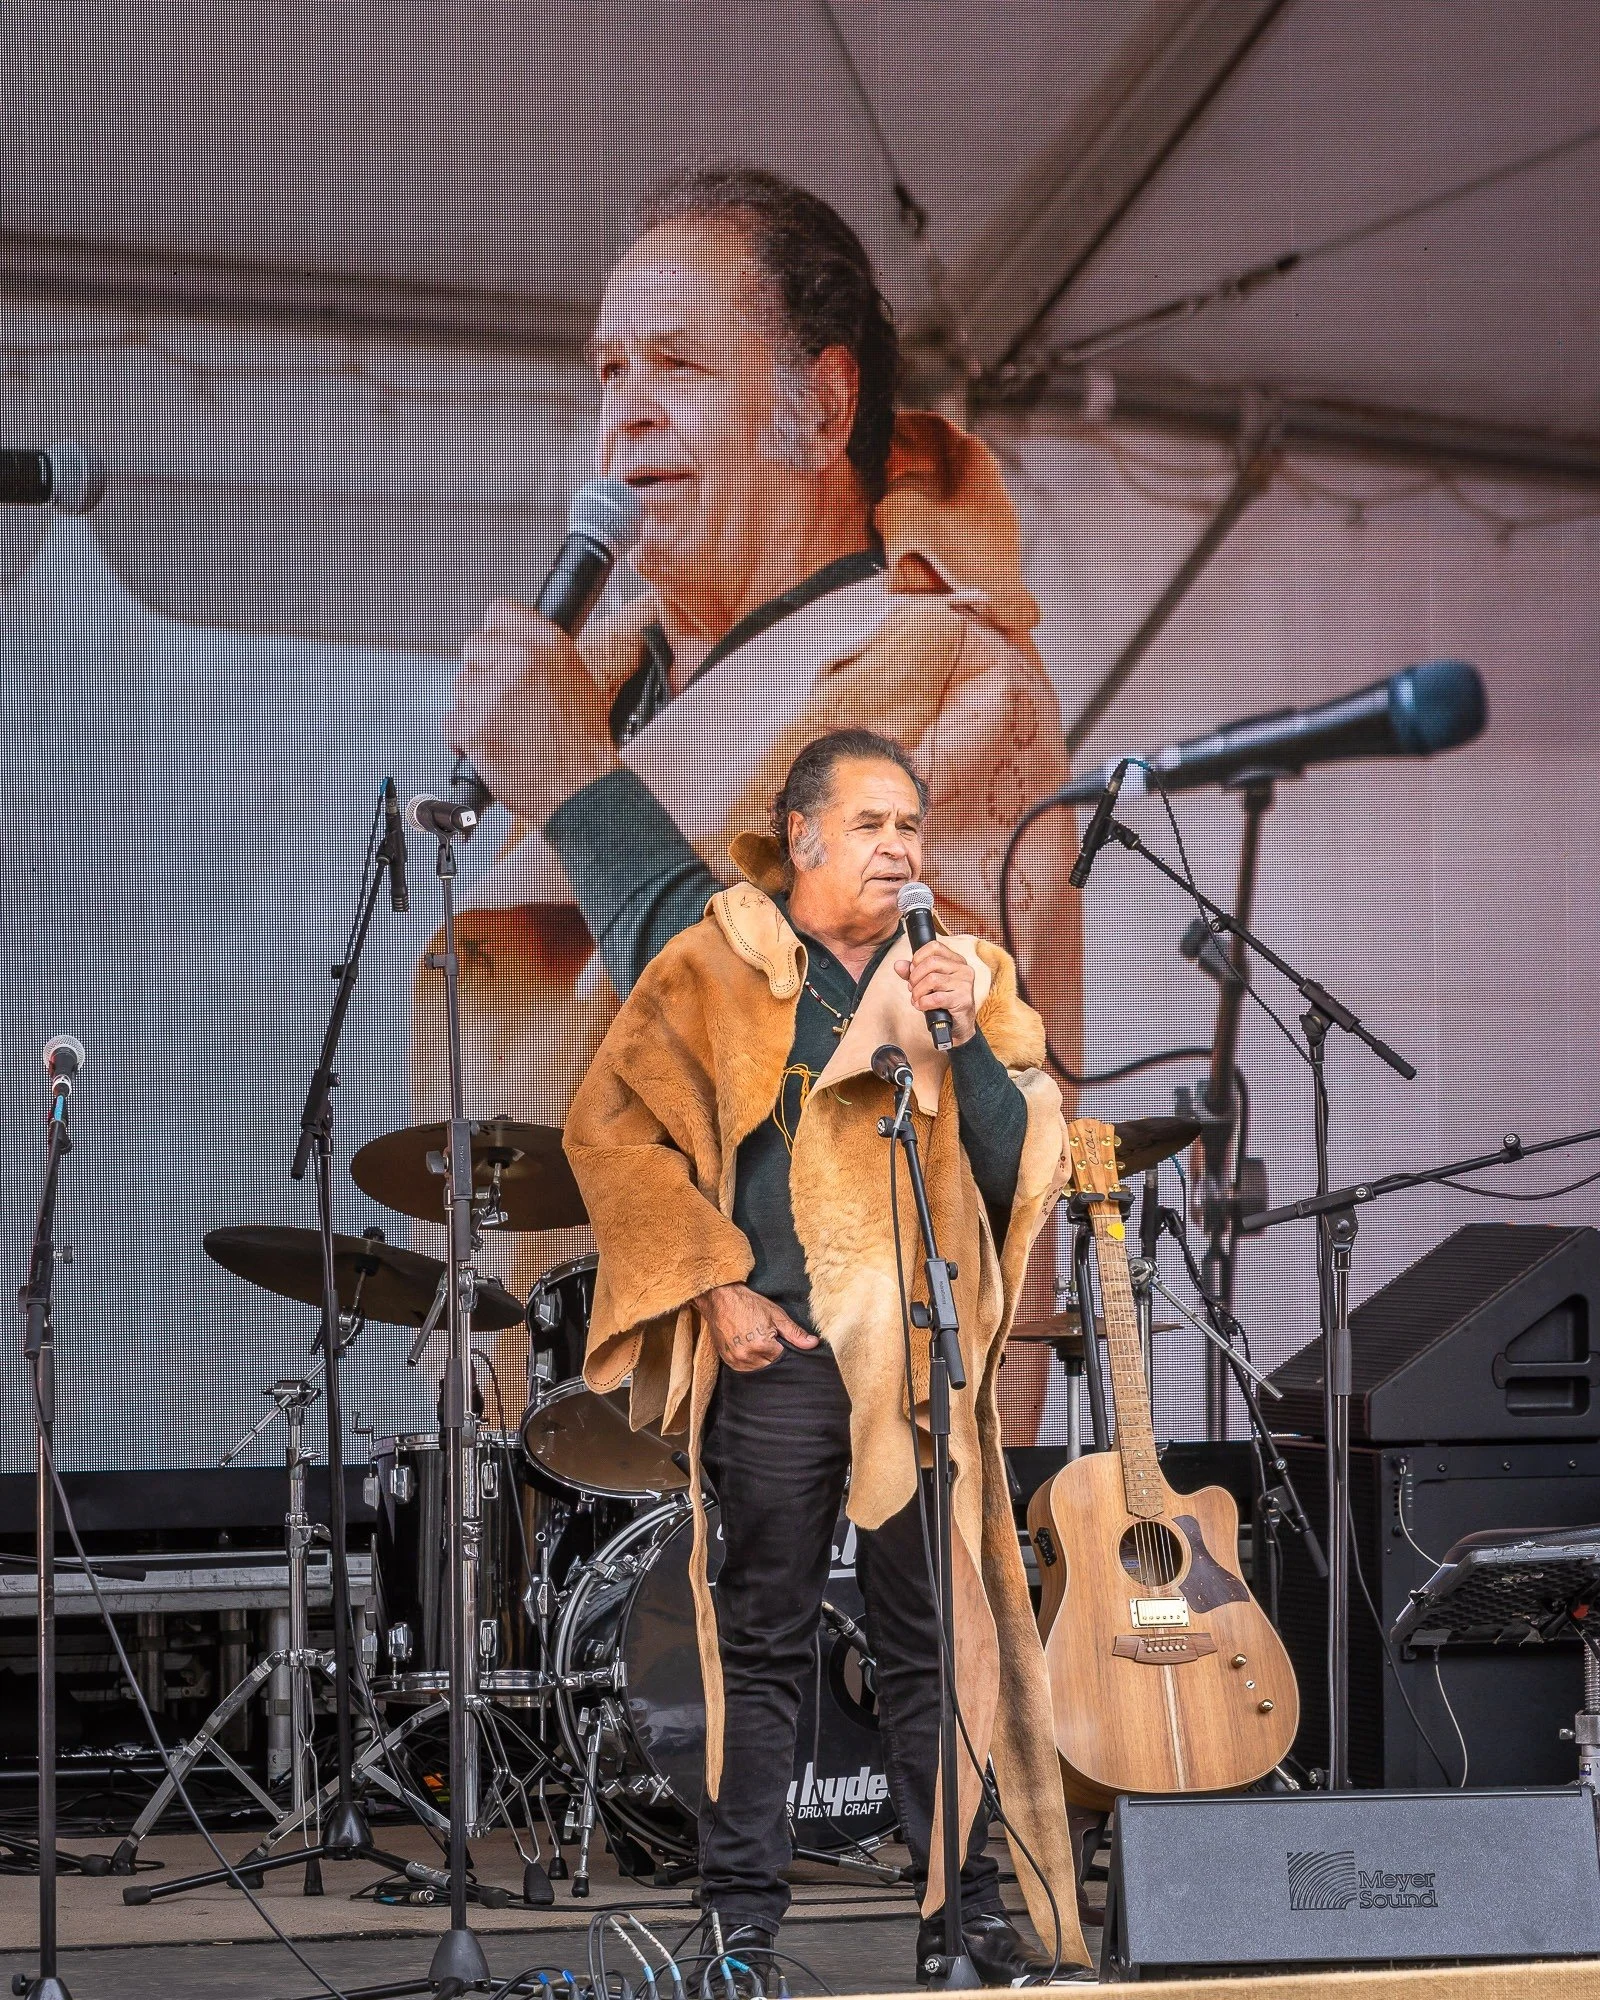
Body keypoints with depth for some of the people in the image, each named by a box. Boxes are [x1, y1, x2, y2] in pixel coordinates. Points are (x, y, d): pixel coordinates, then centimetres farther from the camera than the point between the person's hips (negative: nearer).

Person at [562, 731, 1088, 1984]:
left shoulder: (962, 976, 14)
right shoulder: (715, 971, 3)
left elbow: (1022, 1161, 8)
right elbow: (613, 1128, -1)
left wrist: (966, 1038, -9)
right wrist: (716, 1288, -6)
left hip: (925, 1354, 3)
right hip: (779, 1353, -3)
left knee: (939, 1637, 4)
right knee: (765, 1641, 1)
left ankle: (966, 1909, 9)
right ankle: (745, 1916, 6)